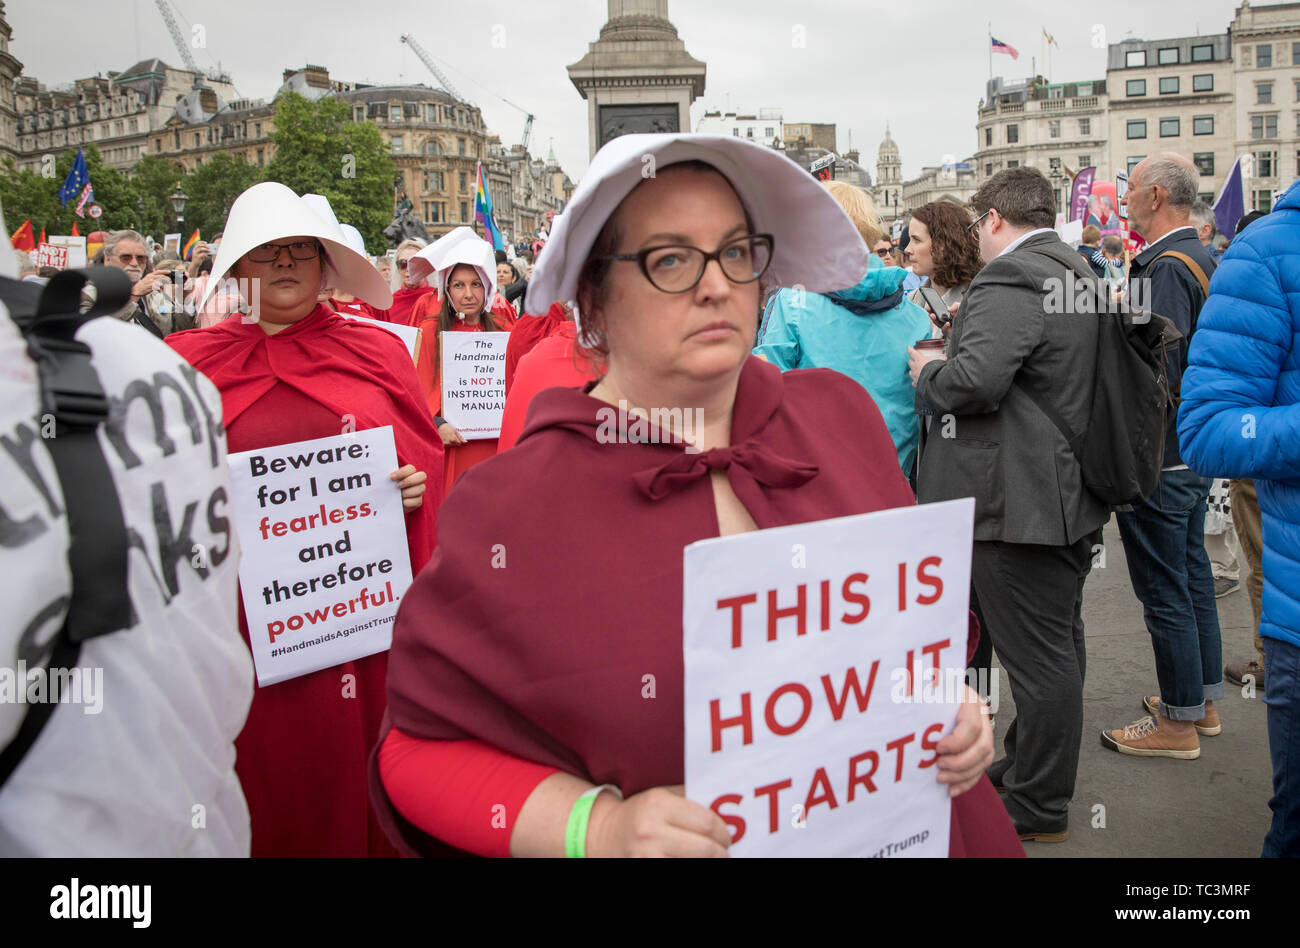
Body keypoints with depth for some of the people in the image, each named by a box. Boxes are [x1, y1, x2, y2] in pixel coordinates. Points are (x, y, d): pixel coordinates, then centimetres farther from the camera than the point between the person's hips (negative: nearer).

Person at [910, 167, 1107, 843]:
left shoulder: (1008, 281, -17)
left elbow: (974, 381, -29)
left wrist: (927, 370, -8)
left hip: (1019, 501, -11)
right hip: (1075, 495, 11)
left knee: (1038, 656, -1)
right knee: (1059, 643, 20)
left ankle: (1037, 811, 13)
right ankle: (1027, 767, 37)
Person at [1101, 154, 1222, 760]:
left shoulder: (1164, 269, -19)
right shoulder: (1204, 260, 12)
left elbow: (1156, 374, -26)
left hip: (1158, 459, -10)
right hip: (1196, 451, 10)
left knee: (1164, 591, 0)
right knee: (1193, 574, 18)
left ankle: (1178, 722, 11)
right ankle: (1204, 699, 31)